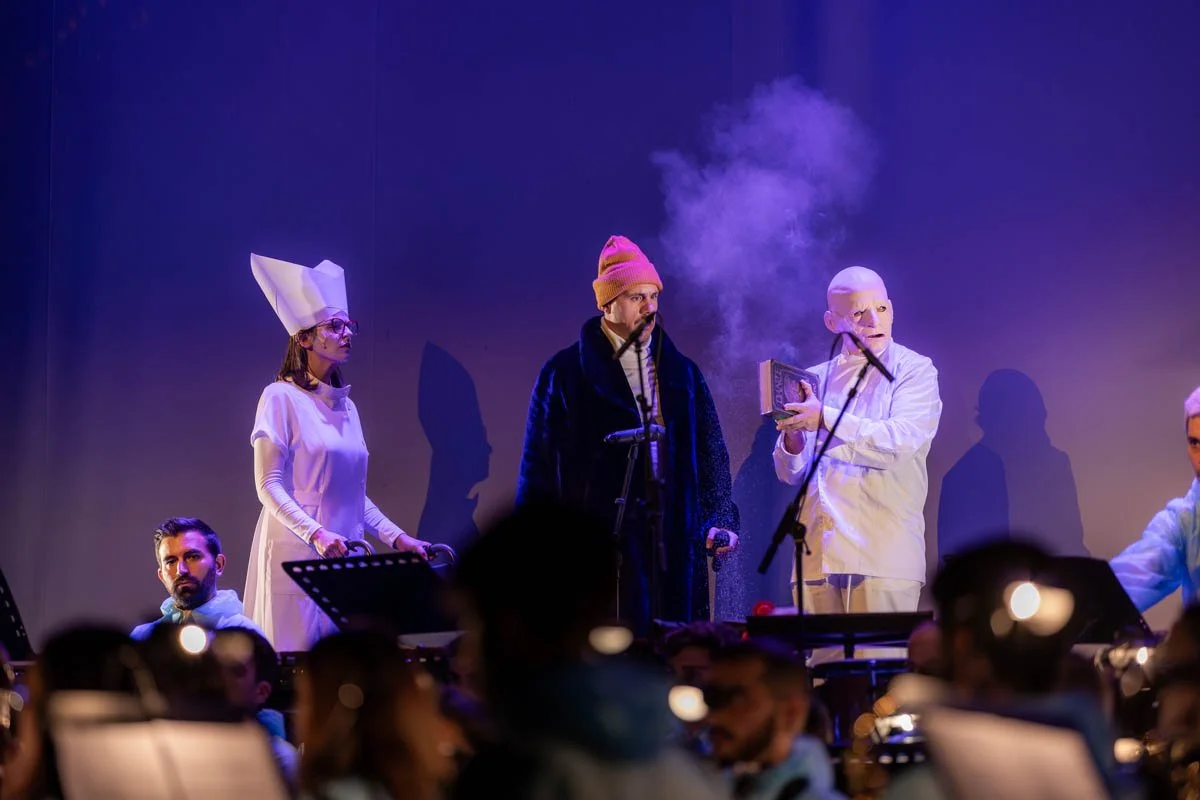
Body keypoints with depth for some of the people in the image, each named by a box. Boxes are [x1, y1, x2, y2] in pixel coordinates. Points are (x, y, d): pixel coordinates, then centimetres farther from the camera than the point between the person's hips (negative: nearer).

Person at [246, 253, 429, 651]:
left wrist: (397, 537, 9)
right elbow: (268, 486, -11)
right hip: (296, 555, -6)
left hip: (344, 558, 6)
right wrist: (316, 534, -23)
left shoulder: (346, 406, 16)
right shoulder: (281, 398, -4)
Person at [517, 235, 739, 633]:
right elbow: (539, 466, 3)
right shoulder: (566, 374, 4)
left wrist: (719, 519, 3)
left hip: (676, 546, 4)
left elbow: (711, 454, 16)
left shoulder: (682, 372, 15)